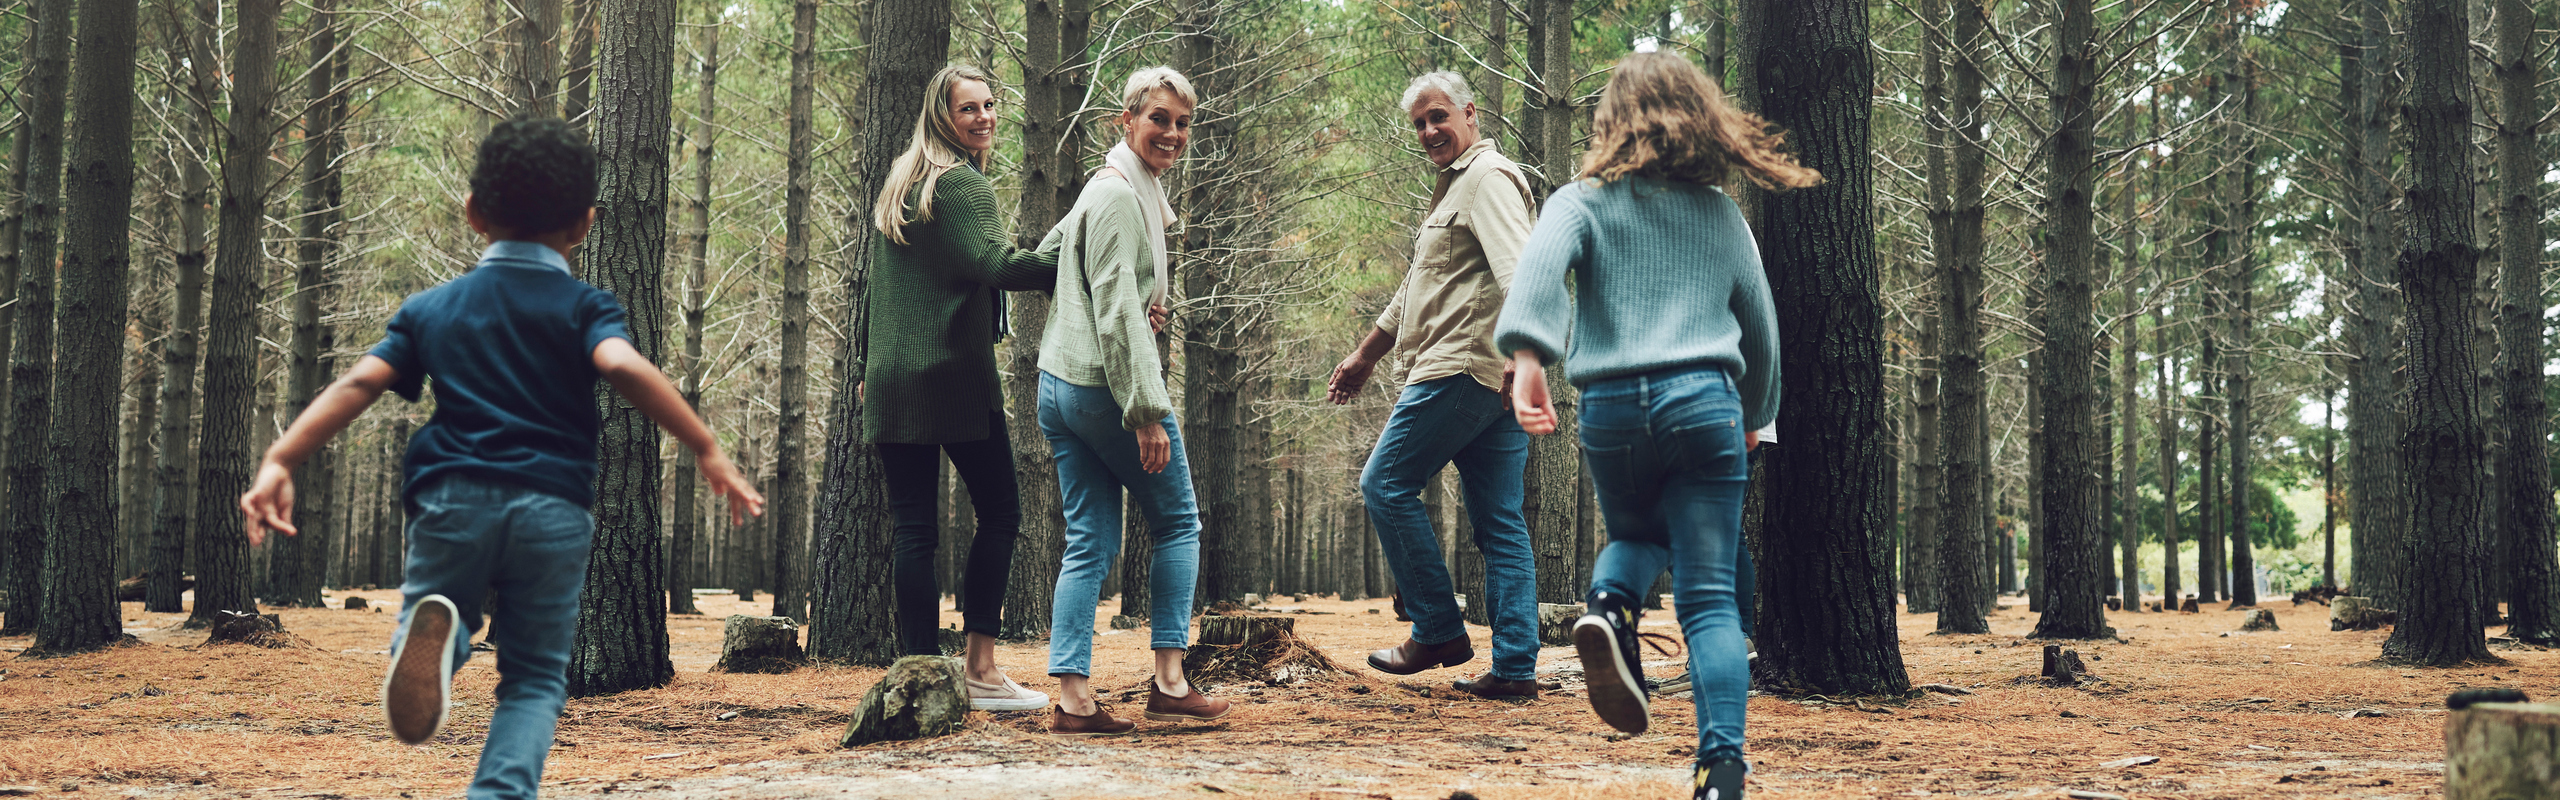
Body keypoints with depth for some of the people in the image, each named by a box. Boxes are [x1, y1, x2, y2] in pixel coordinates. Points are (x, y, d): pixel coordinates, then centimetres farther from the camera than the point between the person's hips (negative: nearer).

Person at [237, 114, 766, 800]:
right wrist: (707, 450, -17)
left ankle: (435, 624, -18)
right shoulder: (584, 307, 5)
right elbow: (624, 367, -14)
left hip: (453, 499, 1)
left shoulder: (431, 308, 14)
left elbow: (360, 384, 2)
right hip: (553, 508, -1)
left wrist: (280, 460, -2)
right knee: (536, 676, 11)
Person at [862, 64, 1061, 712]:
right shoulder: (962, 185, -8)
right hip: (955, 374, -7)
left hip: (891, 379, 7)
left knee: (912, 529, 4)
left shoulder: (897, 185, 18)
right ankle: (981, 670, 1)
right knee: (999, 514, 3)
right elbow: (993, 263, -24)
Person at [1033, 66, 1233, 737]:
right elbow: (1118, 311, -20)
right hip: (1107, 386, -9)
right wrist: (1148, 410, -22)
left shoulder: (1113, 189, 17)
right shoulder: (1120, 196, -13)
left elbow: (1045, 257, 29)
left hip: (1058, 387, 9)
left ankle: (1073, 699, 0)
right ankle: (1168, 681, 5)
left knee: (1090, 544, 5)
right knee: (1179, 525, 5)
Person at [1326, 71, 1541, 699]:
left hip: (1465, 367, -10)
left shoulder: (1486, 178, -6)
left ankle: (1438, 633, 0)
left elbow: (1518, 271, -24)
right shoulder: (1454, 185, 26)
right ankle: (1515, 668, 3)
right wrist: (1365, 356, 41)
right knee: (1500, 522, 5)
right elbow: (1417, 291, 36)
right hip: (1497, 383, 10)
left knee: (1386, 484, -2)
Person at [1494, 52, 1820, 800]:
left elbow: (1540, 265, -15)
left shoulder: (1583, 201, 8)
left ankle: (1609, 606, -4)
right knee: (1710, 597, 0)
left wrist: (1527, 357, -27)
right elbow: (1761, 330, 22)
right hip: (1704, 401, 0)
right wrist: (1753, 417, 37)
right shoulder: (1723, 214, 16)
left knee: (1636, 535, 29)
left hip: (1612, 409, 0)